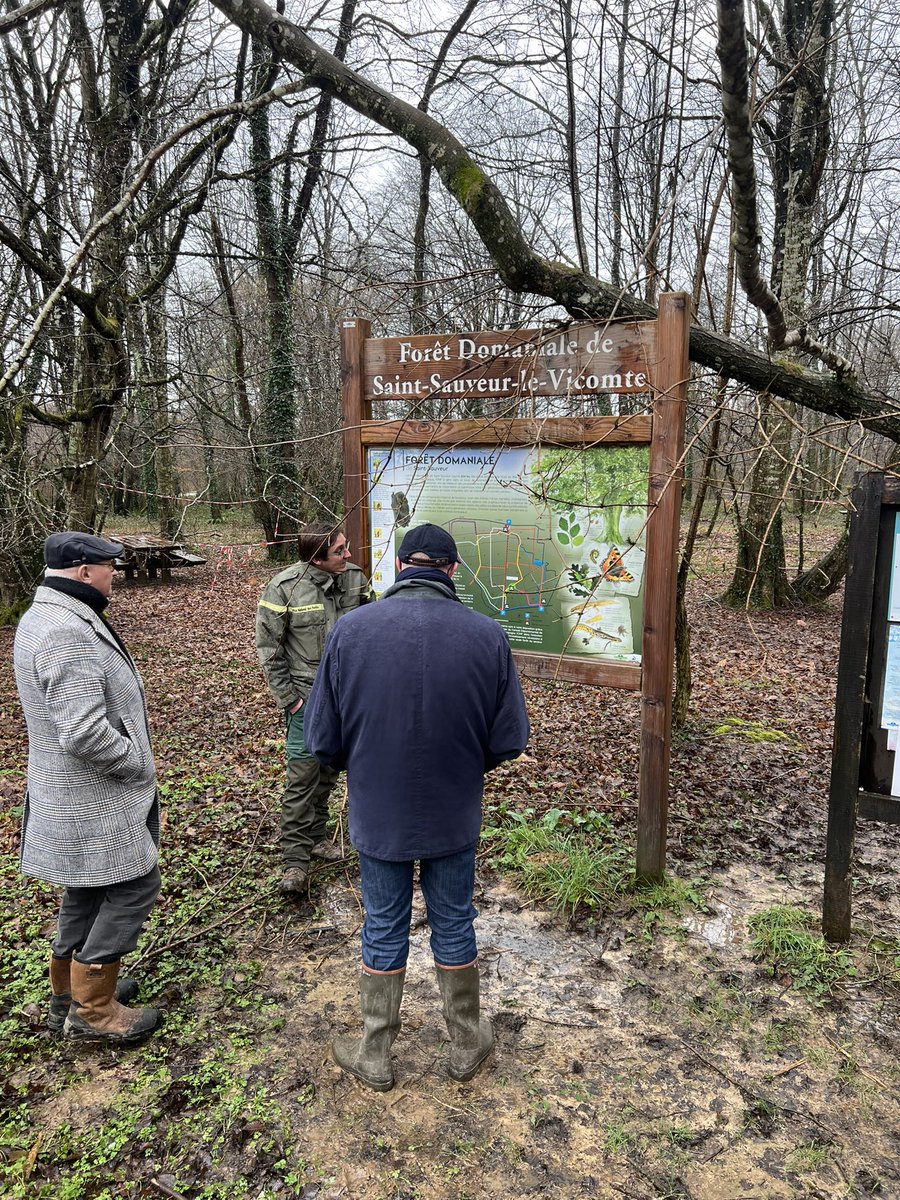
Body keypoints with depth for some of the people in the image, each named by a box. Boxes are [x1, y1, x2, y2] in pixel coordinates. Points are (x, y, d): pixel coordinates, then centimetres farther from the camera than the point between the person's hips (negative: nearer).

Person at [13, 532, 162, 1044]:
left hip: (78, 792, 10)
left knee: (88, 890, 22)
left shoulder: (43, 617, 7)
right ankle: (92, 1010, 15)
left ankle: (70, 991, 38)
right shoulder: (69, 635, -28)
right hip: (95, 803, -10)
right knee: (134, 886, 2)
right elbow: (84, 734, -34)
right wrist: (140, 764, -18)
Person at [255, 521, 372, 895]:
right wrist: (288, 699, -10)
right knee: (302, 773, -5)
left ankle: (315, 835, 34)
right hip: (307, 696, -5)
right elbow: (268, 649, -9)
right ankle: (295, 858, 5)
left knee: (329, 769, 16)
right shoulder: (284, 588, -16)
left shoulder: (355, 577, -2)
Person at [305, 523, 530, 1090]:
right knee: (454, 927, 19)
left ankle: (375, 1055, 36)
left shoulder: (350, 630, -15)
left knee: (384, 931, 18)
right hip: (454, 817, 0)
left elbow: (324, 740, -9)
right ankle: (468, 1046, 39)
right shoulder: (487, 635, -15)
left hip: (377, 815, 0)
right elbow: (509, 740, -9)